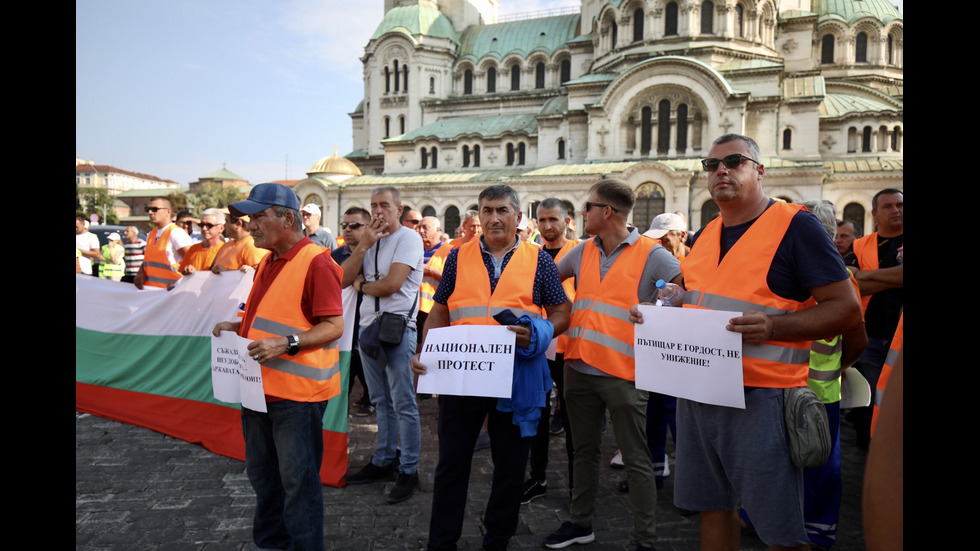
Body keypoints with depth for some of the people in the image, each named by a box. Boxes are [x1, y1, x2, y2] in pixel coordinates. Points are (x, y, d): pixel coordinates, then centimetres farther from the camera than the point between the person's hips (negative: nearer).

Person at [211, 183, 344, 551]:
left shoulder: (316, 262, -16)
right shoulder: (268, 262, 14)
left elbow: (334, 326, -19)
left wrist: (286, 343, -29)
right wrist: (239, 327, 8)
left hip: (297, 394, -9)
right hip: (260, 386, 10)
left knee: (298, 479, 3)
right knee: (262, 474, 21)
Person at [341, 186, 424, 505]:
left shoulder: (408, 238, -7)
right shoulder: (369, 240, 16)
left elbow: (392, 283, -18)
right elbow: (344, 279, 5)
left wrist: (361, 285, 0)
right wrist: (363, 246, -6)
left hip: (397, 328, -7)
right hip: (368, 327, 8)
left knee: (403, 403, -2)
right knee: (380, 402, 15)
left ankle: (409, 470, 6)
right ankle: (384, 462, 26)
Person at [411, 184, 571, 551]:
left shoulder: (539, 260, 2)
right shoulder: (459, 257, 6)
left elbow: (561, 313, 3)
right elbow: (440, 313, 9)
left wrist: (535, 334, -17)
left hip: (517, 376, 0)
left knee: (511, 463, 11)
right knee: (452, 462, 9)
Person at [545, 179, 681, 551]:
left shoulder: (650, 254, -8)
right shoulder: (582, 252, 9)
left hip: (623, 371, -5)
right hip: (579, 367, 6)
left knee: (636, 461, 4)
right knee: (585, 450, 18)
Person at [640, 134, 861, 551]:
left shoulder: (795, 226, -8)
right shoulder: (703, 237, 13)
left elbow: (846, 308, -11)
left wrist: (771, 326, -25)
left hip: (761, 395, -6)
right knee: (712, 506, 16)